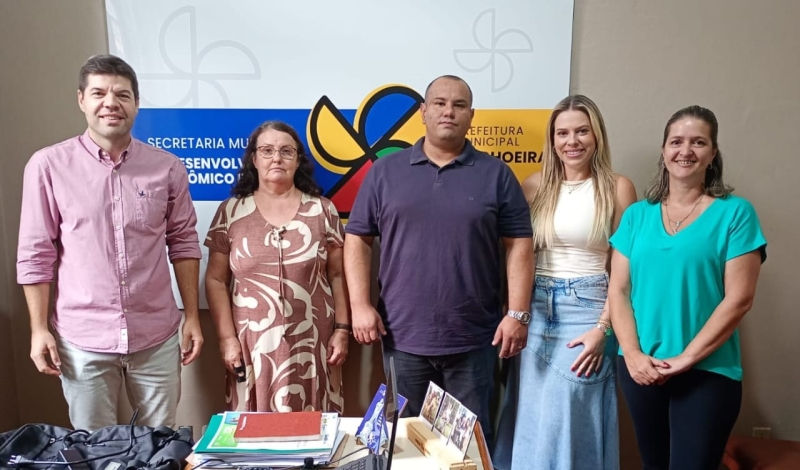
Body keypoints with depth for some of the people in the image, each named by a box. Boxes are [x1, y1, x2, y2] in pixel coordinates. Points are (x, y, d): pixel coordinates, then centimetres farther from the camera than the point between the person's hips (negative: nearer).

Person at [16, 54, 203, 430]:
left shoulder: (167, 167, -1)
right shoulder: (48, 165, -5)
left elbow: (184, 243, 4)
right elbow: (35, 254, -1)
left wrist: (192, 317, 2)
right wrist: (38, 329, -3)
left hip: (156, 337, 1)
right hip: (83, 341, -1)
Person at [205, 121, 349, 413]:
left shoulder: (322, 211, 3)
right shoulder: (231, 211, 3)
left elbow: (338, 276, 5)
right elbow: (216, 281, 4)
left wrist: (342, 329, 0)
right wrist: (227, 337, -3)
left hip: (312, 345, 0)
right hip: (253, 345, 0)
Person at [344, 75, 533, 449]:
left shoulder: (496, 174, 2)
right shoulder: (385, 171, 3)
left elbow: (518, 245, 1)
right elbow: (357, 239, 4)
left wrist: (518, 313, -6)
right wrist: (360, 305, -5)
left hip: (474, 339, 0)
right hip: (403, 336, 1)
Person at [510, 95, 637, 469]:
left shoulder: (617, 188, -3)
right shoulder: (535, 186, 5)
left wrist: (603, 328, -9)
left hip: (587, 310, -3)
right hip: (537, 310, 3)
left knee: (569, 422, 2)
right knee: (532, 420, 11)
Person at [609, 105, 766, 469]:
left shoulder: (735, 213, -4)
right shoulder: (637, 214, 4)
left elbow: (739, 299, -9)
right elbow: (618, 291, 2)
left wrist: (686, 359, -14)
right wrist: (633, 354, -10)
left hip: (708, 372, -3)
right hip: (641, 369, 3)